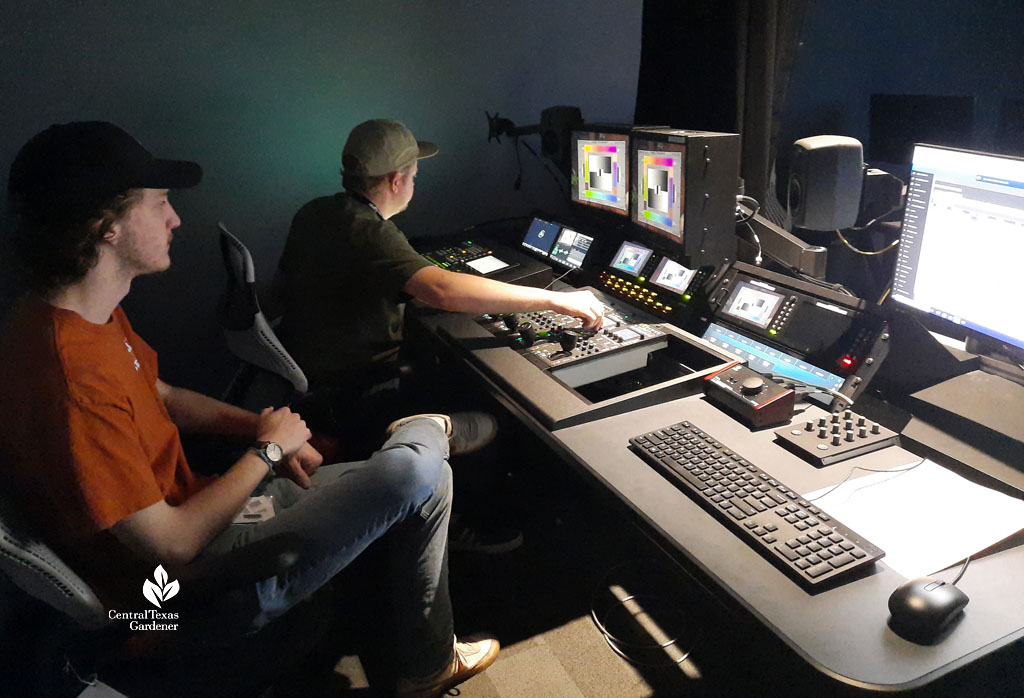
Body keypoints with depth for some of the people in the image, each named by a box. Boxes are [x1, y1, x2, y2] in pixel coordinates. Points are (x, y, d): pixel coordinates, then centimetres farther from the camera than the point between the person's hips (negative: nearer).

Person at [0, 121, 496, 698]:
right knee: (417, 468, -15)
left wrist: (261, 429, 1)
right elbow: (171, 546, -26)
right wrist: (269, 448, -13)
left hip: (191, 505, 10)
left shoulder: (90, 315, 0)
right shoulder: (71, 380, -32)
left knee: (427, 476, 8)